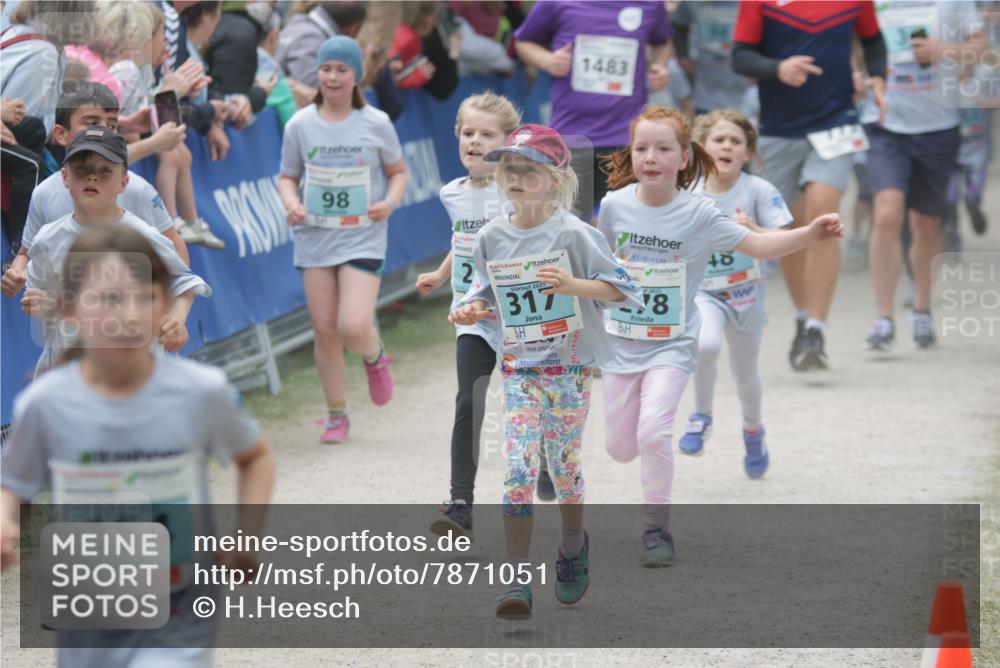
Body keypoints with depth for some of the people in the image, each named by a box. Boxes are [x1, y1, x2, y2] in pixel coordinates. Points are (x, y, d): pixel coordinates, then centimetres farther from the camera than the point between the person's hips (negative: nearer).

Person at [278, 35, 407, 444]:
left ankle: (375, 357, 22)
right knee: (325, 331, 3)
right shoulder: (300, 125, 2)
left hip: (363, 238, -2)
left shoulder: (376, 124, -1)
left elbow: (398, 172, 10)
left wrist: (391, 202, -10)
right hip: (314, 237, 2)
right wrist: (291, 203, -11)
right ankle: (336, 415, 20)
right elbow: (287, 177, 11)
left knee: (354, 329, -16)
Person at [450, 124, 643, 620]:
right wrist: (471, 311, -5)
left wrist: (572, 284, -26)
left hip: (570, 368, -3)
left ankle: (573, 547, 38)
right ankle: (517, 580, -7)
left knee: (563, 466, 9)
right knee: (518, 470, -8)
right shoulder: (491, 238, 2)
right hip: (518, 369, 3)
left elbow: (618, 286, -11)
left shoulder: (573, 234, -11)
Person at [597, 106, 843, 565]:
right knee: (620, 448, 7)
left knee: (653, 433, -21)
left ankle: (657, 528, -4)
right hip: (622, 340, 3)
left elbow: (757, 246, -11)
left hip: (671, 345, -3)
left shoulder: (698, 214, -12)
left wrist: (811, 233, -23)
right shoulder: (615, 205, -6)